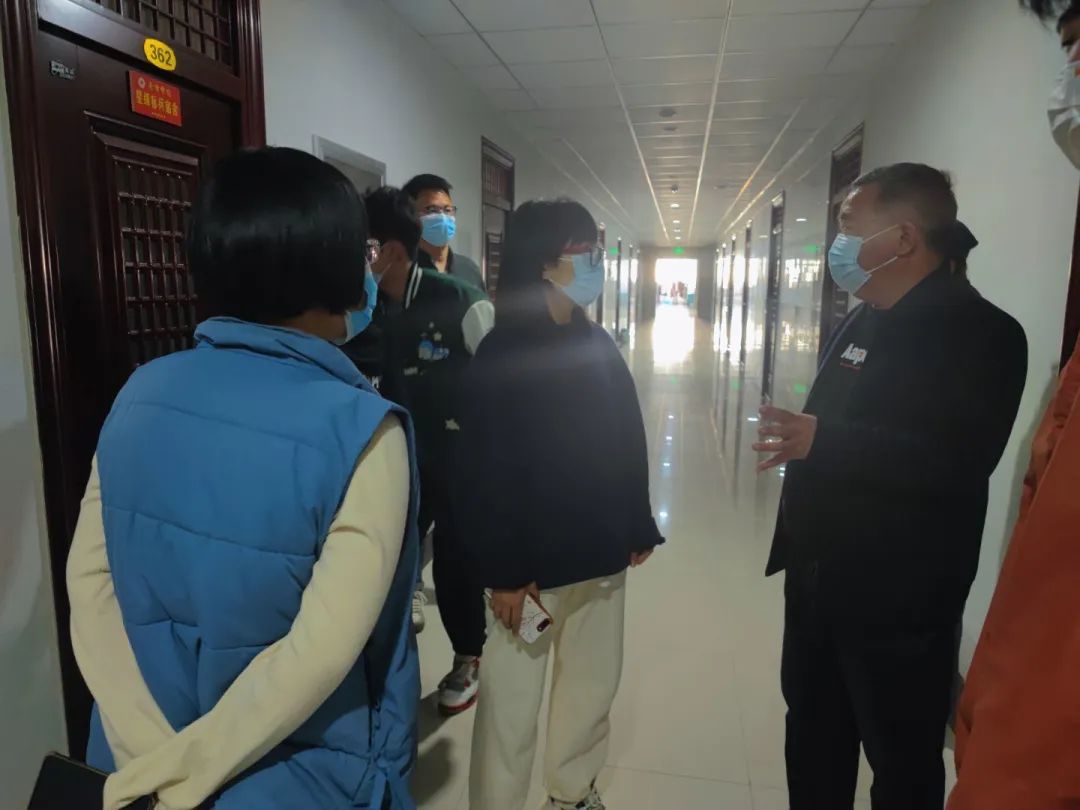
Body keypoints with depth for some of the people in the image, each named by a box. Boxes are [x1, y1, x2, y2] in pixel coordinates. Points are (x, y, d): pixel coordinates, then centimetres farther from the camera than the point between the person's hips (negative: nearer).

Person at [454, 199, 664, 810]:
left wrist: (638, 527, 10)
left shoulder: (600, 347, 8)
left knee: (594, 684, 20)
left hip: (601, 553, 7)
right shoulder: (503, 353, -12)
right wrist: (503, 571, -17)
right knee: (512, 698, 7)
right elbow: (487, 471, -15)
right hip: (533, 559, -6)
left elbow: (627, 442, 11)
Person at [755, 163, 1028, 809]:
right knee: (814, 732, 22)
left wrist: (820, 440, -31)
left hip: (899, 594, -8)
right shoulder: (862, 322, 10)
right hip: (821, 578, 8)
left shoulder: (980, 331, -16)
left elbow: (958, 461, -27)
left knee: (901, 756, 12)